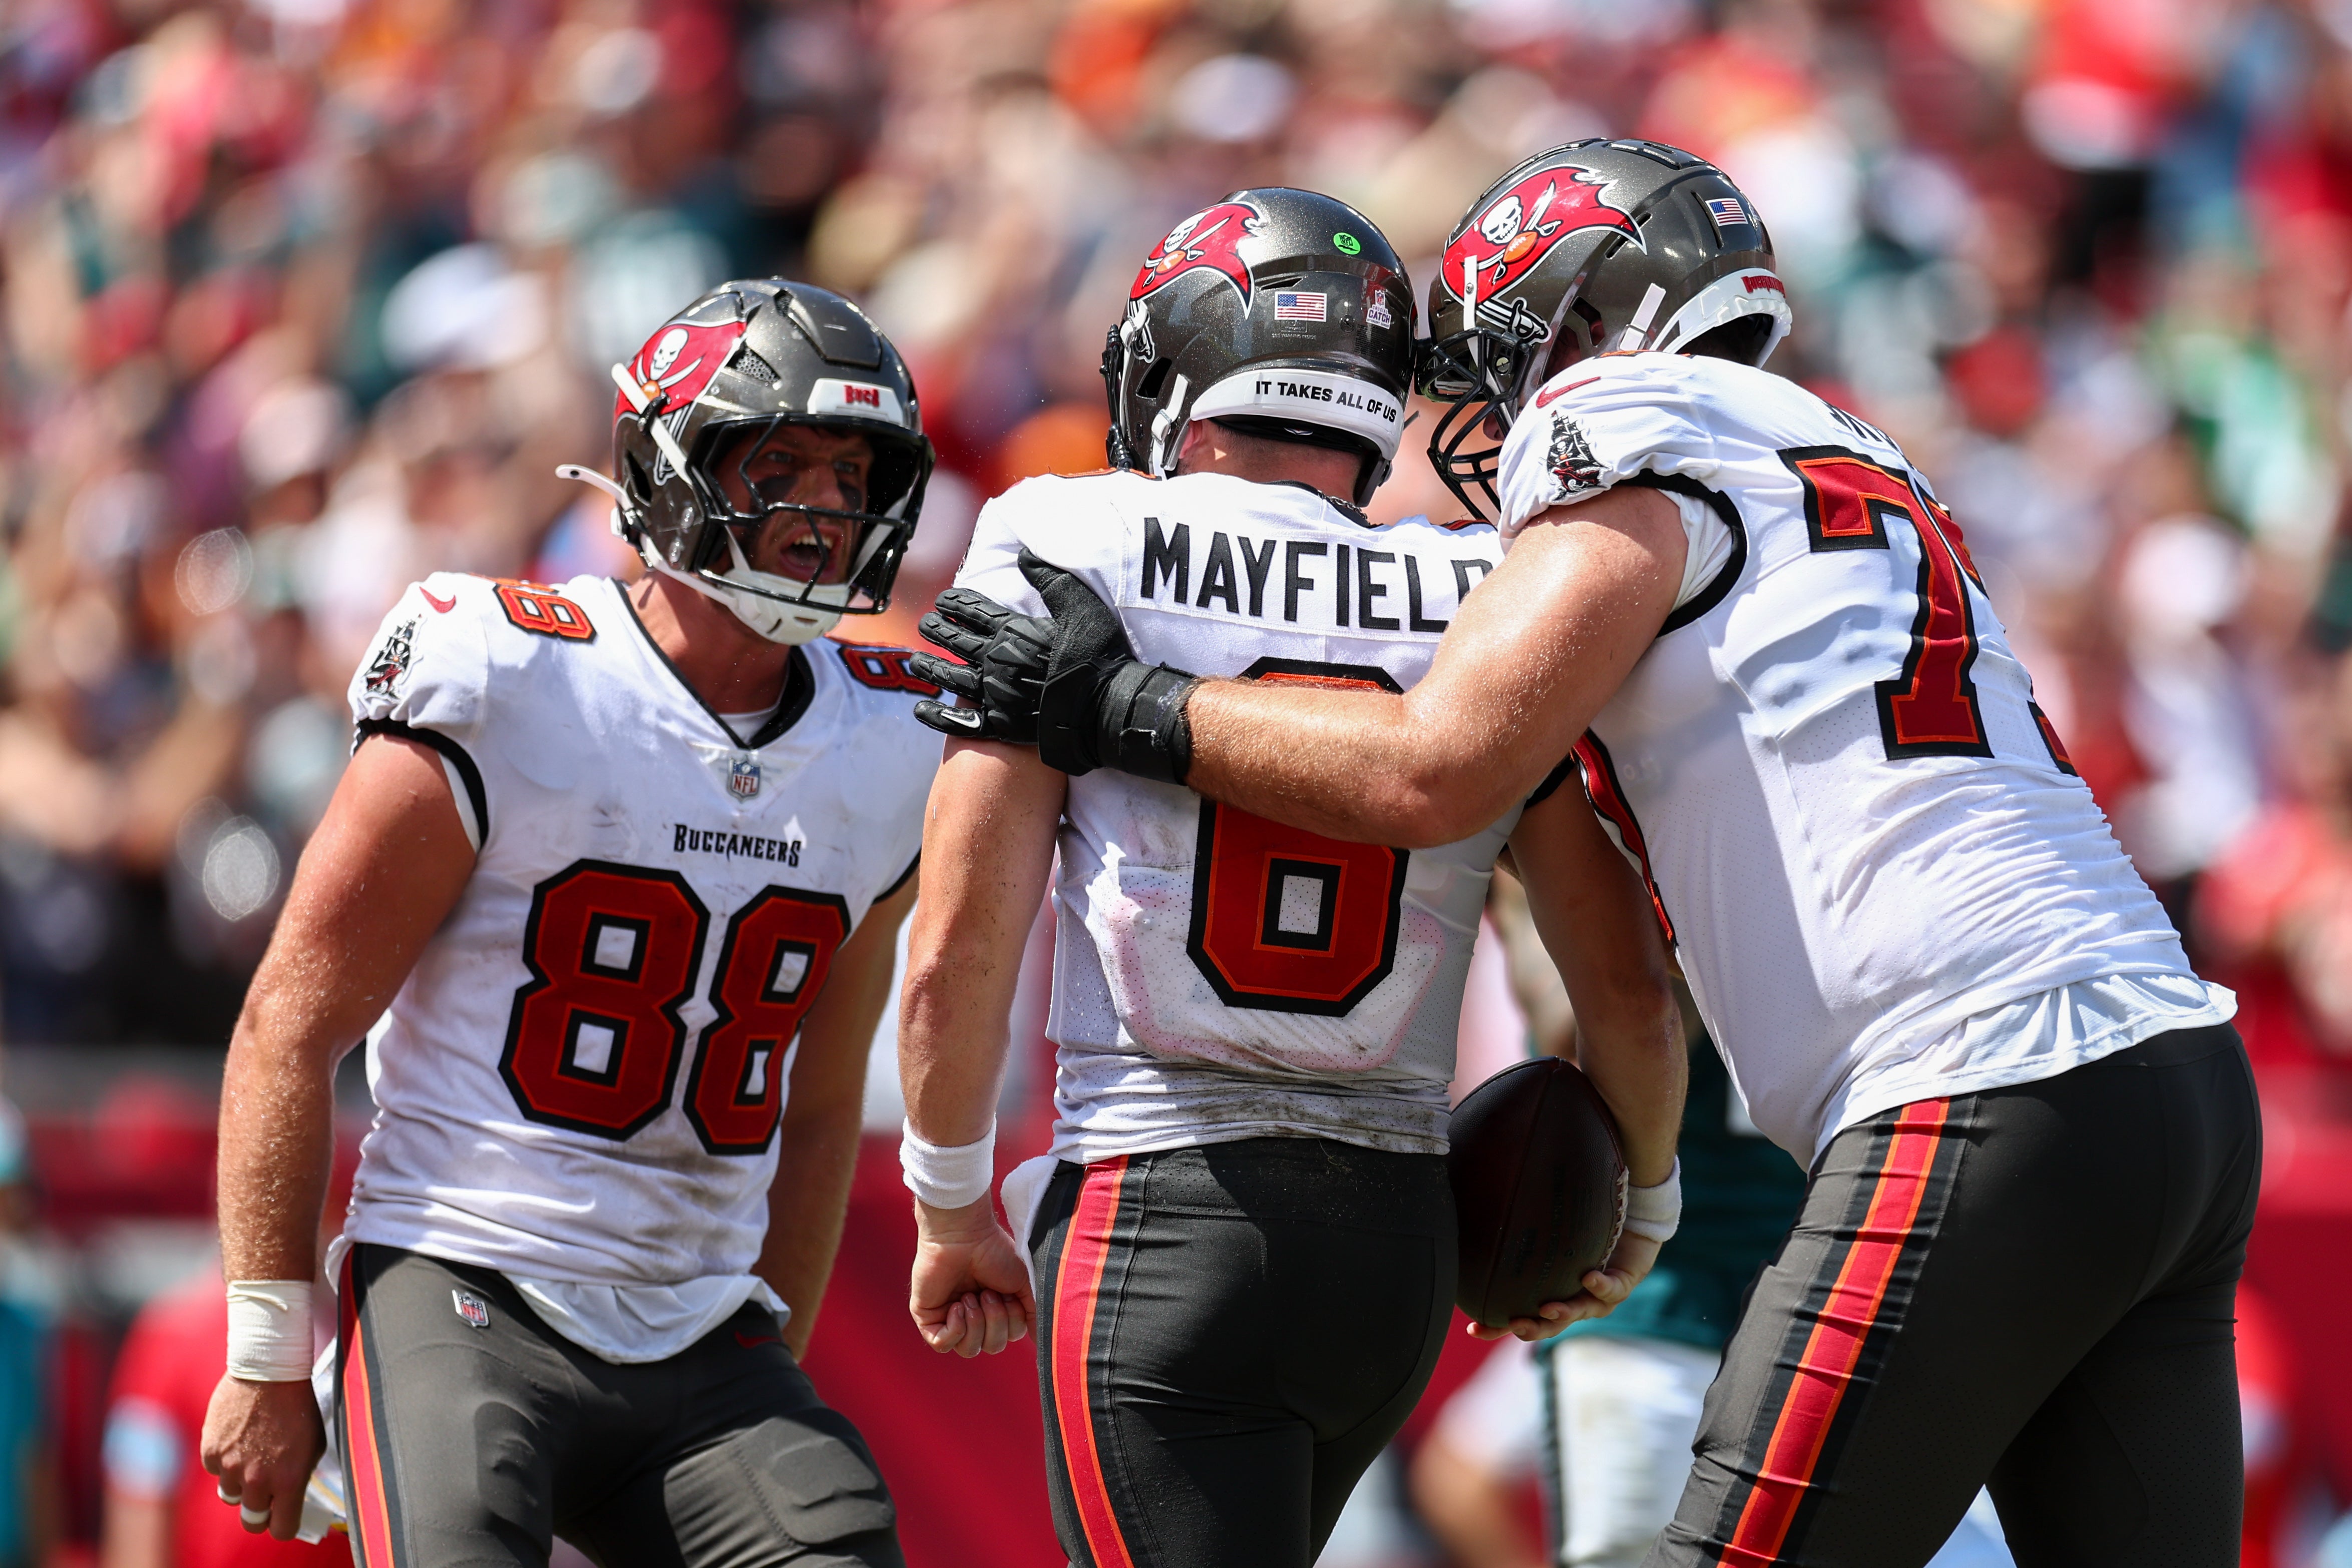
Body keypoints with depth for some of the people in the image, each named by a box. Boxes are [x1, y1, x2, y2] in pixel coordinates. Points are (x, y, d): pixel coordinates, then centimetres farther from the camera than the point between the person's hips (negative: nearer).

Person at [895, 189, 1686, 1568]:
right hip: (1402, 1235, 5)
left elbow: (960, 953, -8)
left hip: (1161, 1227, -5)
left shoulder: (1074, 553, -4)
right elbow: (1632, 996, 7)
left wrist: (953, 1211, 8)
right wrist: (1641, 1209, 27)